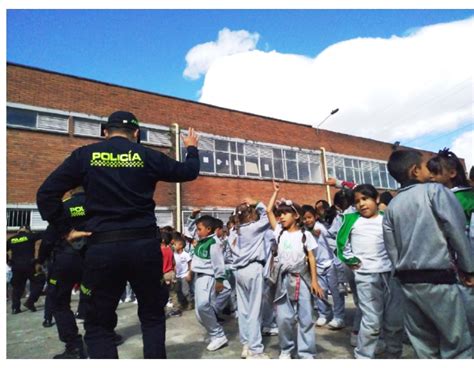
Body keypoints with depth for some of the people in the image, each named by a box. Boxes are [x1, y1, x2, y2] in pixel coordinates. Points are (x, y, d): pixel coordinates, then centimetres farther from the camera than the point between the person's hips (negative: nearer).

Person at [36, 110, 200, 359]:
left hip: (102, 246, 0)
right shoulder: (148, 156, 4)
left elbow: (46, 194, 1)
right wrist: (191, 148, 32)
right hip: (145, 244, 1)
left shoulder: (84, 155, 4)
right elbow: (189, 171, 14)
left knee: (98, 326, 15)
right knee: (152, 316, 18)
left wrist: (65, 231, 7)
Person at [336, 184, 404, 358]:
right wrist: (350, 260, 0)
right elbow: (342, 243, 6)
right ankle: (363, 357, 11)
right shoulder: (352, 220, 2)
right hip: (366, 276, -3)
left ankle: (394, 355, 31)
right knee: (372, 321, -5)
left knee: (395, 320, 10)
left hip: (391, 274, 3)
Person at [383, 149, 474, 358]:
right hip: (437, 278, -5)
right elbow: (456, 230, -9)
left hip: (407, 281, 5)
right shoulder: (435, 190, -4)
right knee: (456, 343, 3)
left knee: (423, 343, 13)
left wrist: (403, 273, 16)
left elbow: (391, 248, 7)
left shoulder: (392, 206, 9)